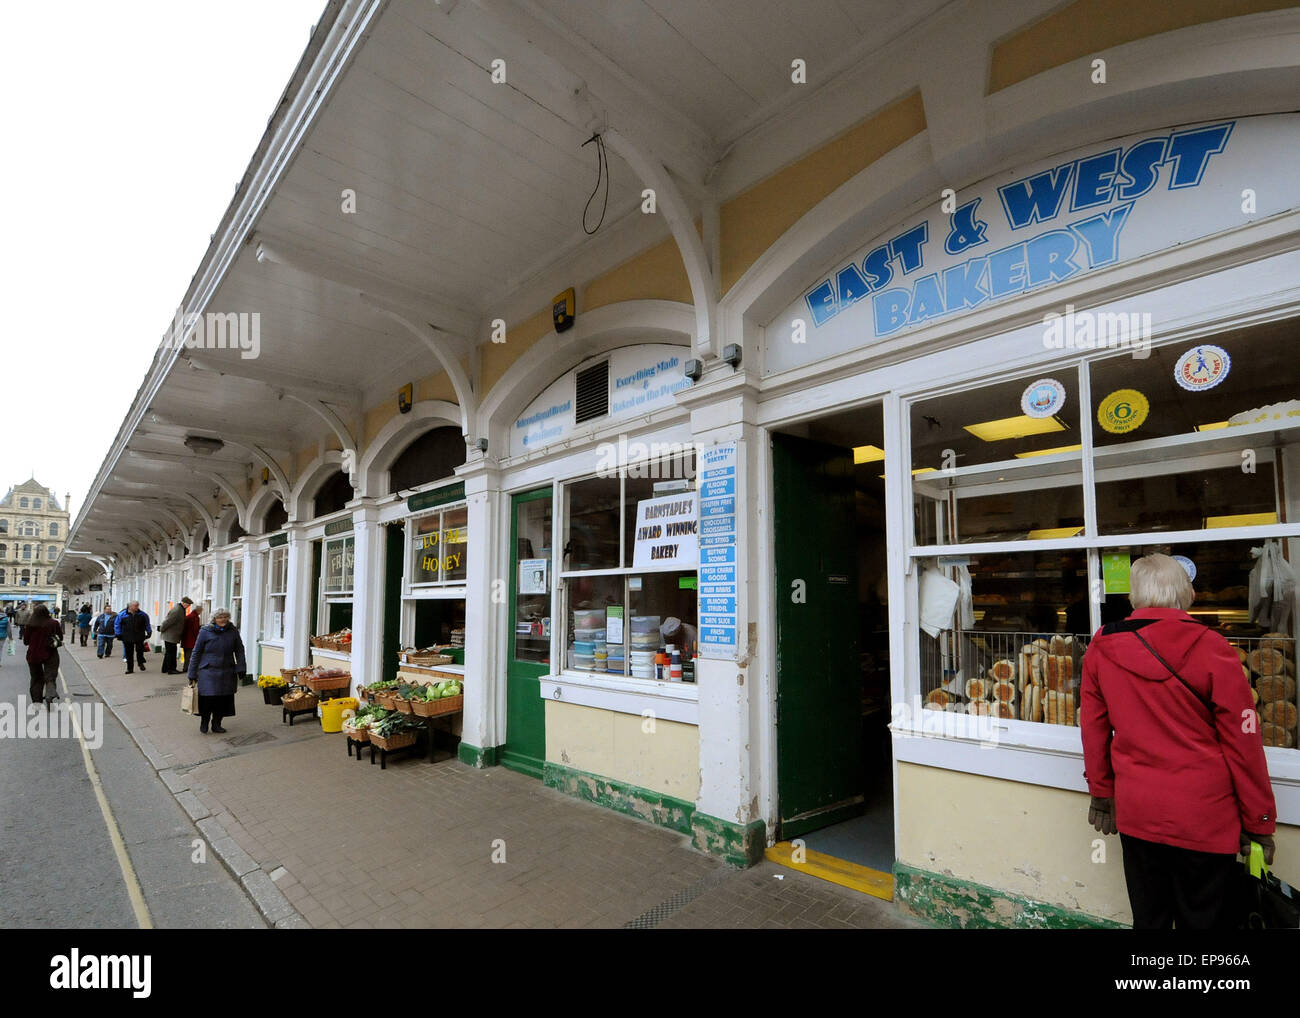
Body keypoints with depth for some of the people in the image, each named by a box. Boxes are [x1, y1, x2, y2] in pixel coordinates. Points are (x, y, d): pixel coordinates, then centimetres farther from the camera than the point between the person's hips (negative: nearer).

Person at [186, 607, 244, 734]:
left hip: (227, 673, 3)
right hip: (208, 672, -2)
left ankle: (216, 724, 21)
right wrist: (192, 673, 3)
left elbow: (239, 651, 11)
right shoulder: (205, 632, -2)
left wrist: (240, 668, 1)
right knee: (207, 699, -5)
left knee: (224, 700, 4)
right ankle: (204, 722, 20)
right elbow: (196, 653, 3)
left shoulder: (233, 631, 4)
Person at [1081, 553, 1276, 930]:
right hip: (1203, 816, -2)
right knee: (1204, 920, 14)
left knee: (1148, 918, 17)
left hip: (1135, 811, 2)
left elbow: (1093, 729, 1)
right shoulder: (1211, 649, -12)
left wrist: (1102, 794, 15)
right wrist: (1259, 823, 4)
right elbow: (1243, 743, -8)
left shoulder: (1101, 649, -6)